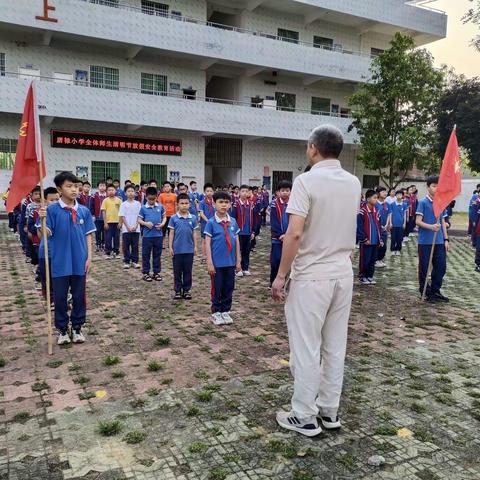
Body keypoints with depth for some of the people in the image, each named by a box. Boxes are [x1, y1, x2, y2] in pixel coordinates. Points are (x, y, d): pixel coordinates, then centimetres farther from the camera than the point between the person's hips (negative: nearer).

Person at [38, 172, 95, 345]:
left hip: (80, 262, 2)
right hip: (60, 262, -2)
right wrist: (43, 220, -28)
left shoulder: (84, 211, 1)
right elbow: (46, 234, -10)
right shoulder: (52, 210, -7)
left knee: (79, 296, 11)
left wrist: (89, 257, 0)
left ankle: (77, 327, 27)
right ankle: (62, 329, 24)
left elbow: (88, 235, 5)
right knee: (60, 297, 9)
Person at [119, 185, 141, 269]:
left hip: (136, 229, 1)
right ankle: (126, 261, 12)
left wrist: (135, 226, -8)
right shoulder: (123, 204, 0)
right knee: (126, 246, 4)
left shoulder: (138, 204, 4)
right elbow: (122, 217, -2)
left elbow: (139, 216, 3)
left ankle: (134, 261, 13)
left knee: (135, 246, 5)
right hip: (126, 229, -1)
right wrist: (128, 227, -11)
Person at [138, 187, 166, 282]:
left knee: (157, 255, 11)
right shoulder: (143, 208, -3)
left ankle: (156, 272, 21)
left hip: (159, 235, 2)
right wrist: (146, 223, -17)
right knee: (146, 255, 5)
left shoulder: (160, 207, 2)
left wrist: (162, 224, -7)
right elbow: (139, 220, 1)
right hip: (147, 235, -2)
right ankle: (145, 273, 16)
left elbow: (164, 217, 11)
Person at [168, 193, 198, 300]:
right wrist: (170, 247, -3)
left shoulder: (193, 218, 1)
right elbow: (171, 233, -1)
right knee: (177, 271, 8)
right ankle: (178, 291, 18)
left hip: (189, 249, 1)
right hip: (177, 249, -1)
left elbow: (194, 233, 6)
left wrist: (195, 246, 6)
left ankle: (186, 290, 21)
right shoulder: (174, 218, -4)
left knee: (188, 271, 10)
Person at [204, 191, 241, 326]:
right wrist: (209, 263, -12)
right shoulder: (211, 223, -7)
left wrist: (238, 260, 7)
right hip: (217, 262, -4)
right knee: (217, 288, 7)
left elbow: (237, 241, 8)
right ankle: (216, 312, 22)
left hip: (230, 262, 4)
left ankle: (226, 311, 26)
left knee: (229, 288, 12)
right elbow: (207, 243, -8)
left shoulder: (233, 222, 4)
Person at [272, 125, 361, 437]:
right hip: (344, 273, 7)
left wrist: (281, 276, -13)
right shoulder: (354, 183, 7)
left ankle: (305, 417, 15)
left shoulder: (306, 181, -13)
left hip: (312, 276, -6)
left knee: (306, 347, 4)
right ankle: (330, 410, 27)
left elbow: (295, 233, -20)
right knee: (335, 345, 14)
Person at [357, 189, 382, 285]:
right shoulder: (362, 212, -13)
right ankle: (362, 277, 15)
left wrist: (380, 239, 12)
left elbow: (379, 226, 15)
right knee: (364, 260, 3)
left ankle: (370, 276, 25)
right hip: (366, 242, -7)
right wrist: (364, 239, -14)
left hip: (375, 241, 7)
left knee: (373, 260, 13)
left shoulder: (376, 211, 9)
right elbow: (359, 227, -14)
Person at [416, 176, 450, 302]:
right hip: (425, 241, -5)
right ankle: (425, 292, 16)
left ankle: (435, 291, 22)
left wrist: (446, 239, 11)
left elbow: (443, 222, 14)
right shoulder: (423, 202, -6)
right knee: (424, 268, 4)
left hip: (439, 241, 5)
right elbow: (418, 221, -11)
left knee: (441, 267, 8)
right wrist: (431, 226, -27)